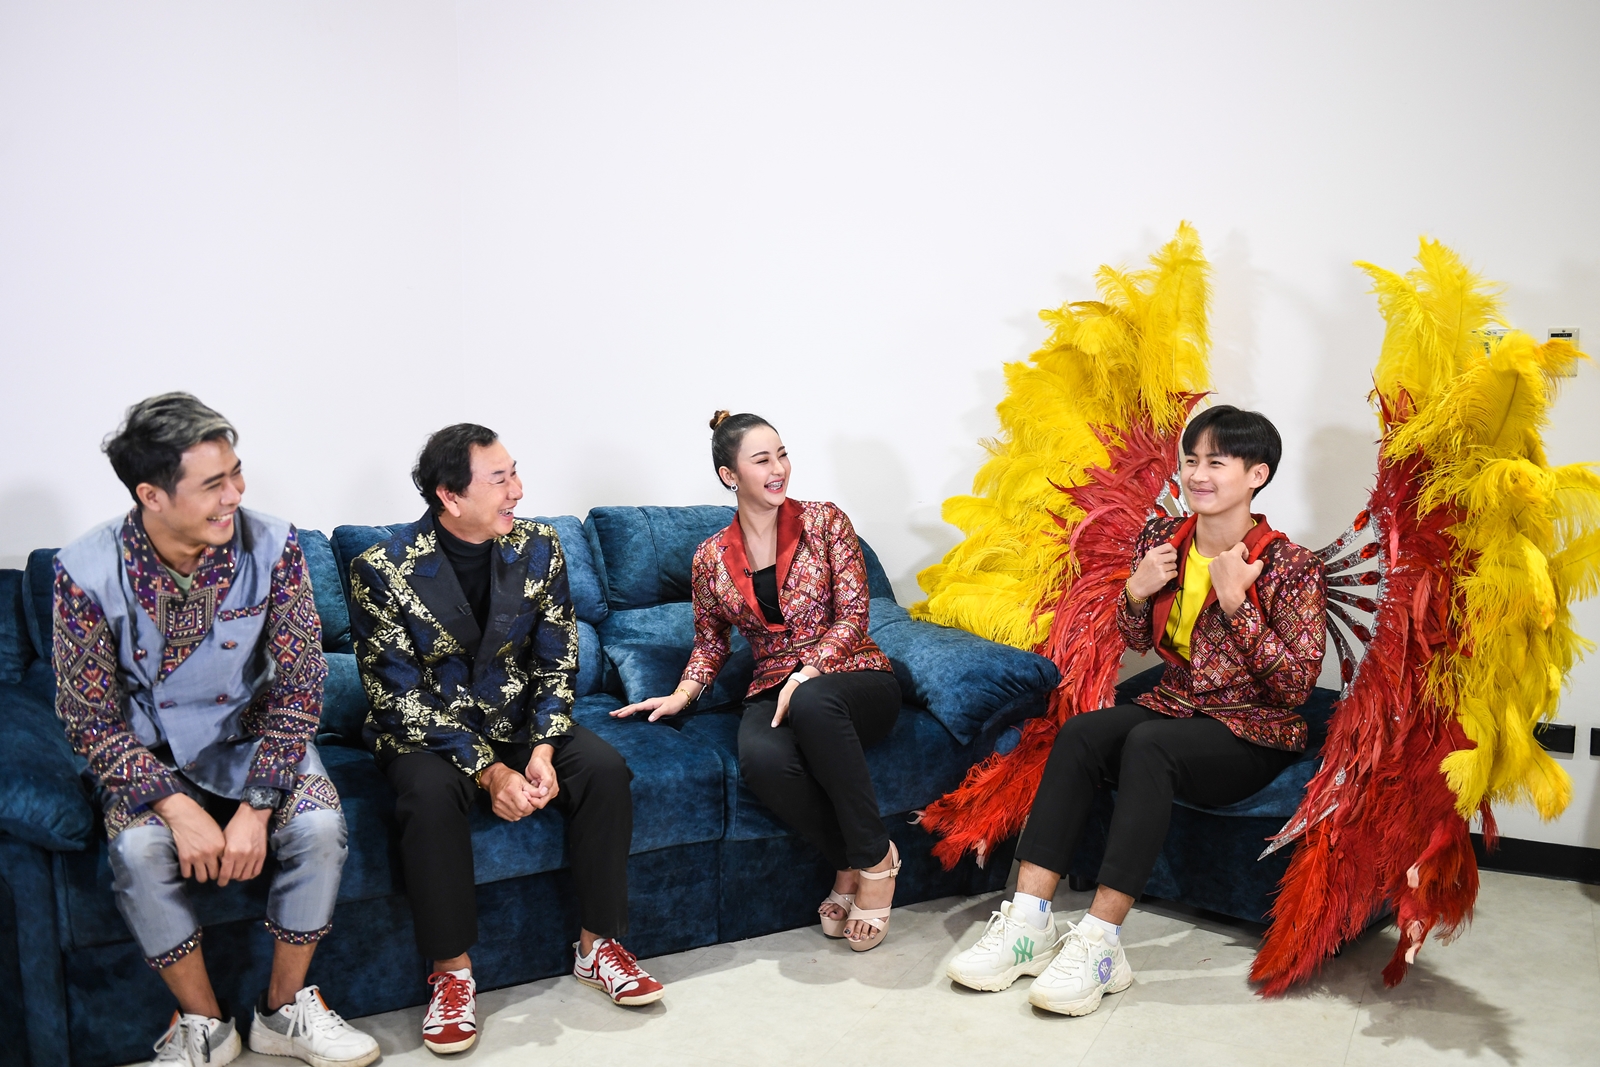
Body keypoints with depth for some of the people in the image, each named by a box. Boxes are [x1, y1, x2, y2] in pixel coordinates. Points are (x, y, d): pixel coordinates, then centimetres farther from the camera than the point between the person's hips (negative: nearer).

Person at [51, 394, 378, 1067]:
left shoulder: (271, 547, -17)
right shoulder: (87, 572, -18)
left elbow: (298, 685, -13)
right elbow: (91, 720, -13)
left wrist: (257, 806, -23)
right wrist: (178, 808, -26)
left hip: (251, 736, 1)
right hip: (148, 754, 0)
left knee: (318, 826, -25)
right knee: (139, 849, -29)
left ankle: (284, 1010, -3)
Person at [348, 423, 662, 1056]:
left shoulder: (538, 547, -6)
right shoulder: (382, 570, -18)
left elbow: (556, 663, -1)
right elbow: (398, 699, -18)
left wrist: (543, 750, -17)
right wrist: (488, 771, -25)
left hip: (517, 720, 4)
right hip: (424, 731, -3)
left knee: (604, 769, -22)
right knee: (431, 794, -35)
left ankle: (598, 945, -6)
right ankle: (452, 973, -17)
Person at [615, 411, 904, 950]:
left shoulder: (826, 523, 1)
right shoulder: (711, 558, 8)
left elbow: (852, 615, -5)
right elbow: (711, 642, 20)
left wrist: (807, 673, -20)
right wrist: (682, 695, 2)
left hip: (855, 679, -1)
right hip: (773, 691, 2)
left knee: (811, 704, -40)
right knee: (761, 758, -36)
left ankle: (873, 857, -22)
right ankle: (850, 864, -14)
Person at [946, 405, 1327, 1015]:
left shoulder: (1291, 567, -10)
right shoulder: (1162, 540, 5)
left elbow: (1296, 686, -14)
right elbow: (1137, 642, 17)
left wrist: (1235, 601, -22)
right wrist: (1136, 592, -6)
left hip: (1253, 736, -5)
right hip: (1174, 708, 5)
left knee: (1146, 744, -35)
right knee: (1079, 732, -25)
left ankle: (1100, 942, -36)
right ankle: (1028, 920, -30)